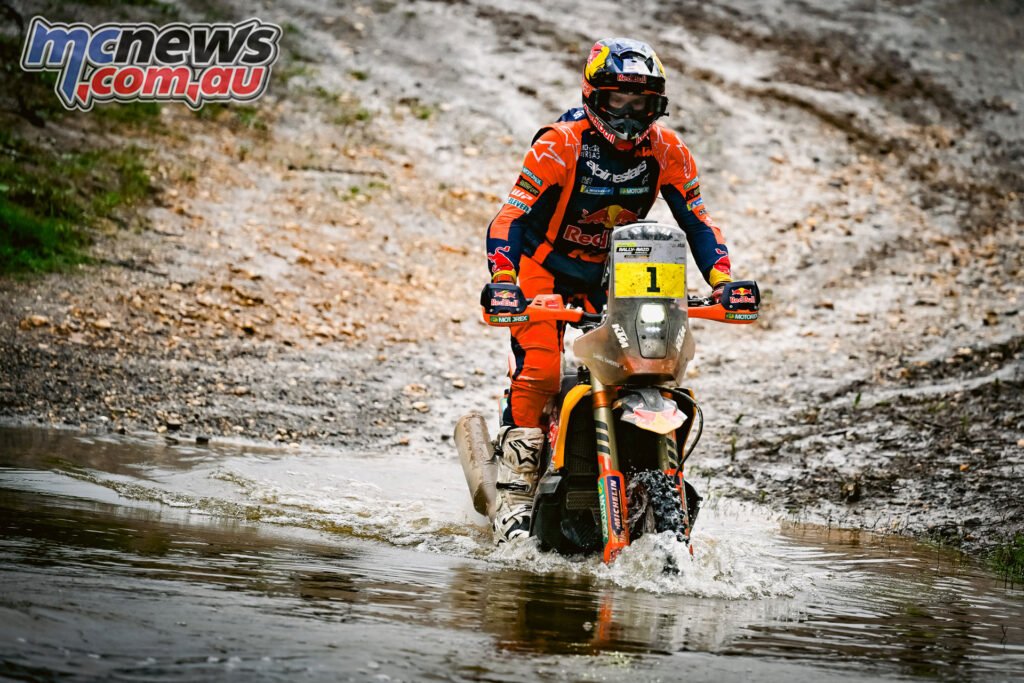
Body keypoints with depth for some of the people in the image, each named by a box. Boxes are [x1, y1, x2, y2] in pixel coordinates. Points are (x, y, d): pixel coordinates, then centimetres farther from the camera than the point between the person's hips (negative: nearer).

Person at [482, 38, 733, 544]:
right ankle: (514, 492, -18)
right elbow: (510, 217, -24)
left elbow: (697, 222, -2)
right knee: (539, 370, -24)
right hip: (545, 268, -4)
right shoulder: (559, 145, -20)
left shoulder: (667, 151, -8)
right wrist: (501, 279, -40)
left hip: (614, 274, 4)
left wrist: (722, 281, -18)